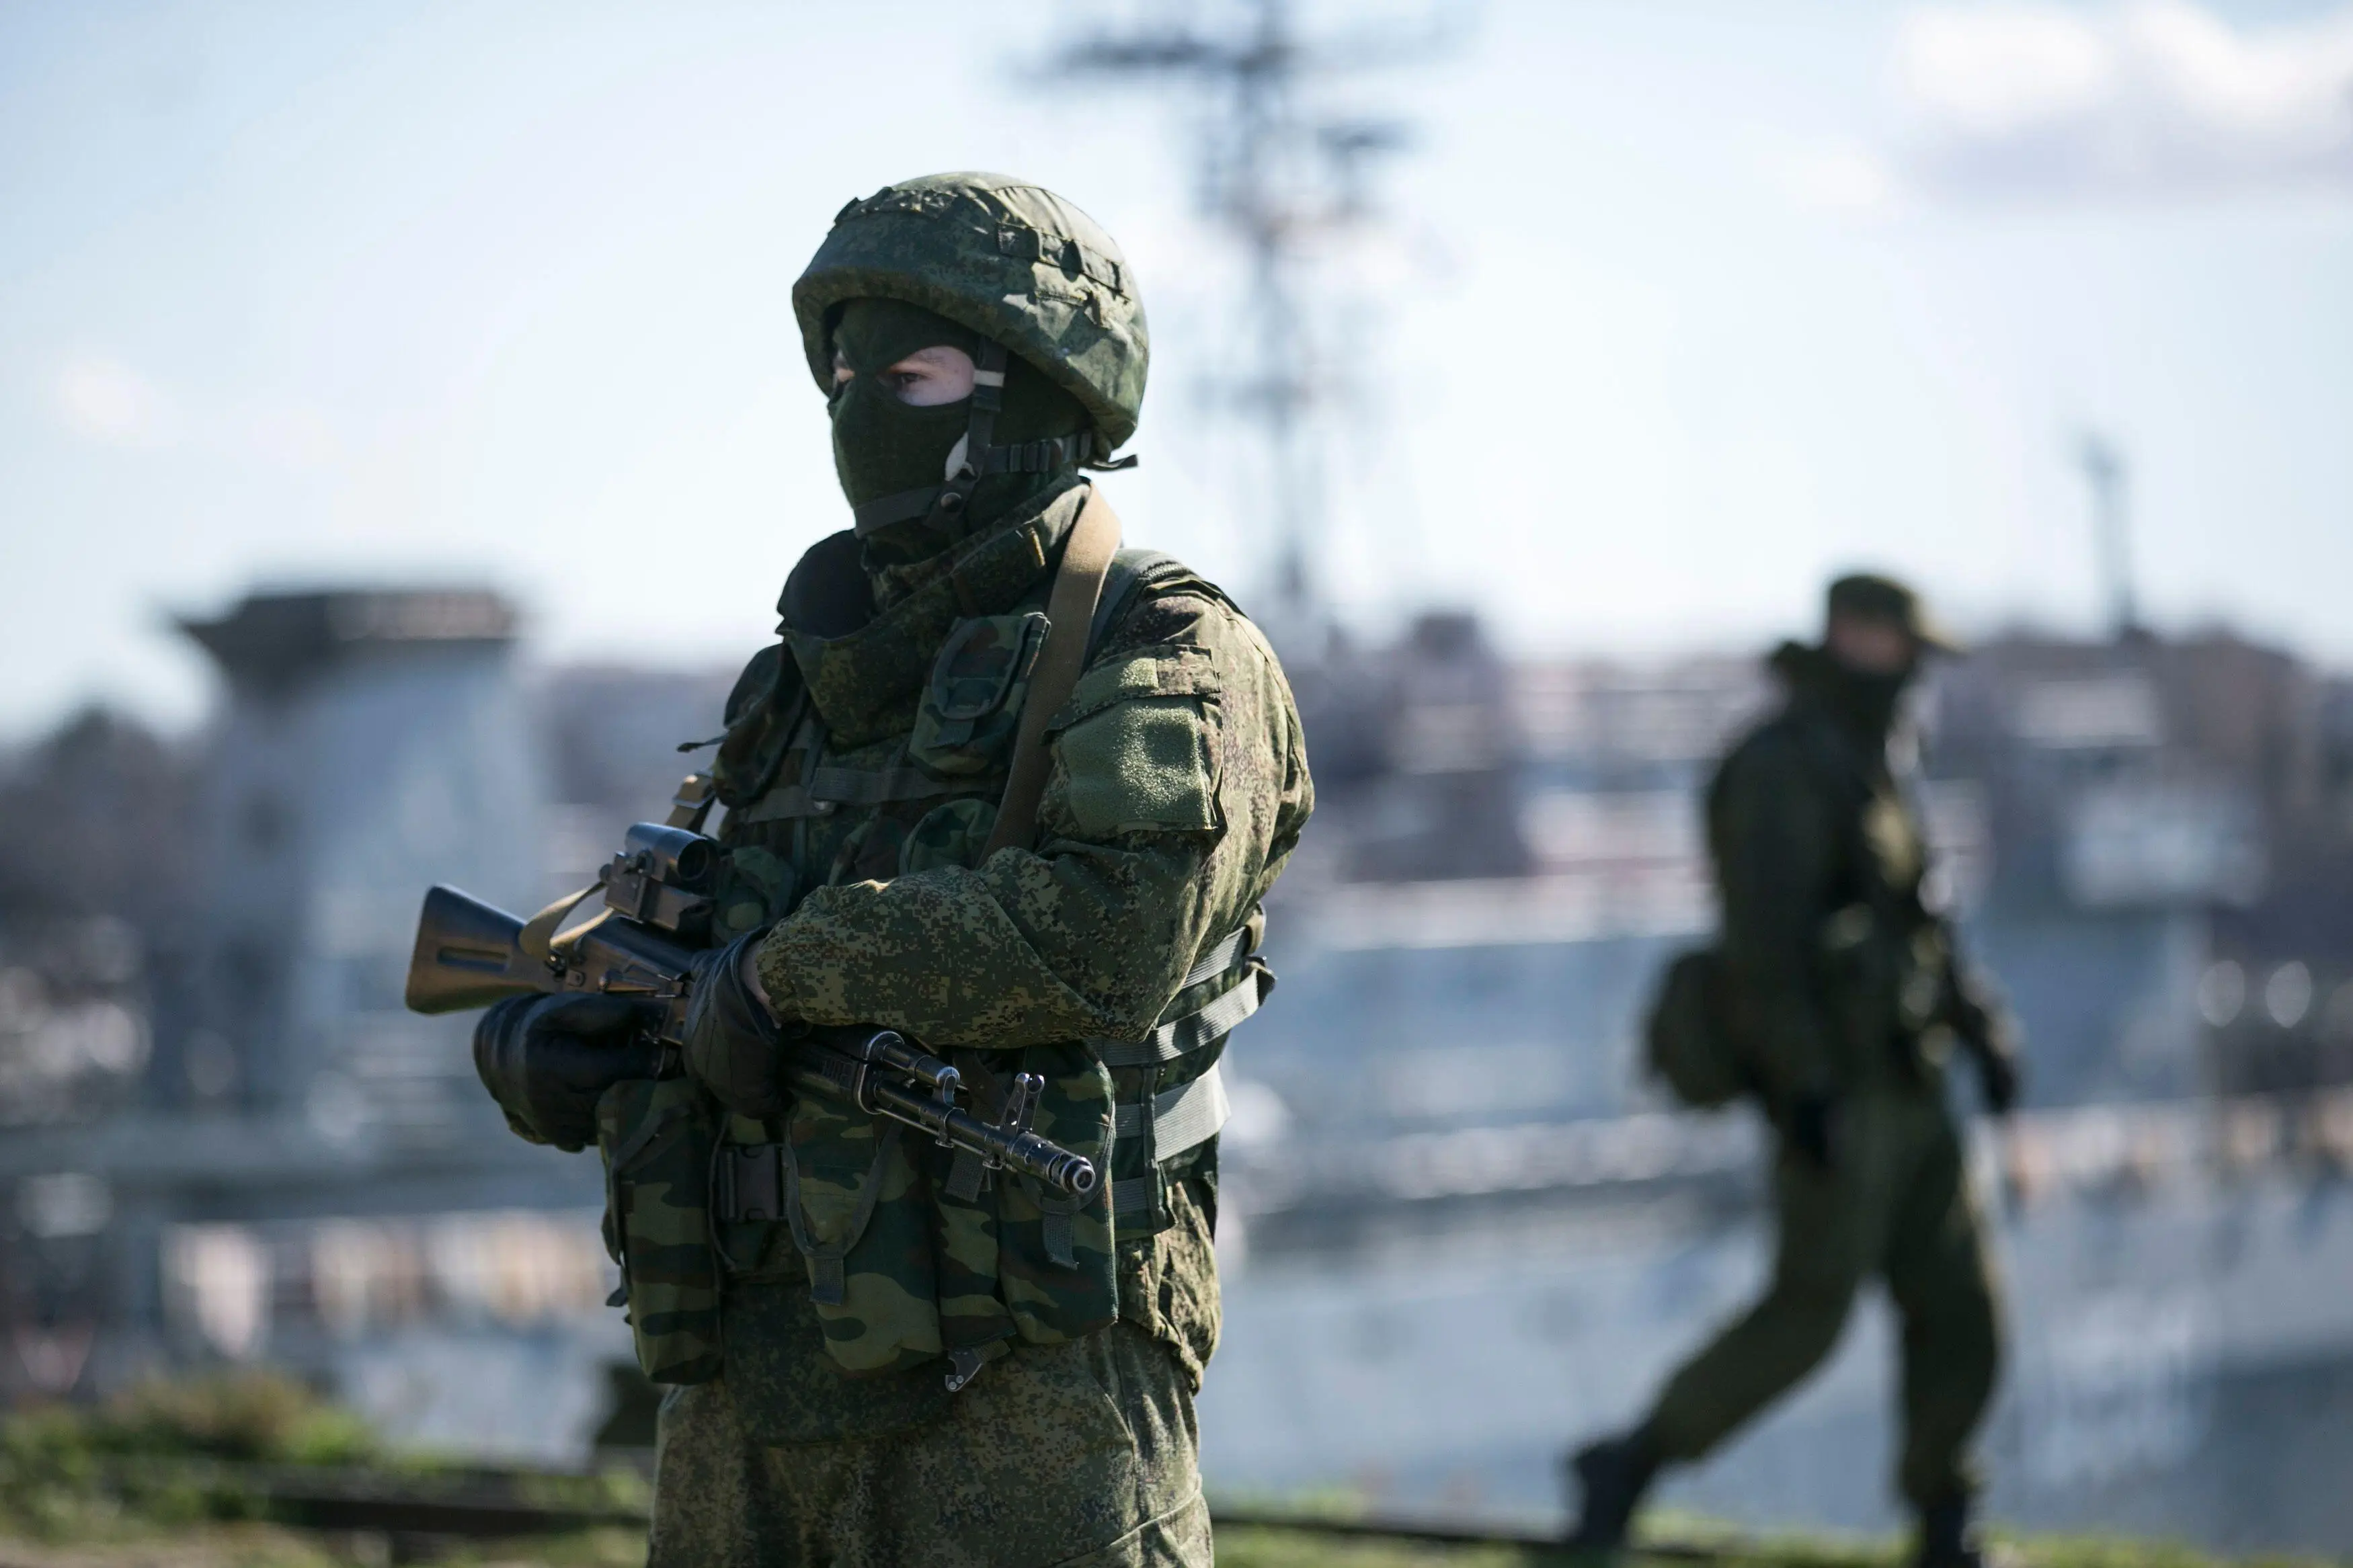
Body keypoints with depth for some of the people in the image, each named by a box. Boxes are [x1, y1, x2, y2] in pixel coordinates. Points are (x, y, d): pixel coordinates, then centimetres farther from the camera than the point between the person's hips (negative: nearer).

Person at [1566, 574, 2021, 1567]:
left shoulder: (1870, 770, 19)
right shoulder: (1782, 769, -13)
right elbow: (1764, 941, -21)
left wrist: (1982, 1026, 15)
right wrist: (1804, 1086, -26)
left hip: (1904, 1093, 9)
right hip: (1836, 1096, -9)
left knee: (1956, 1308, 5)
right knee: (1807, 1315, -12)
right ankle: (1627, 1469, -3)